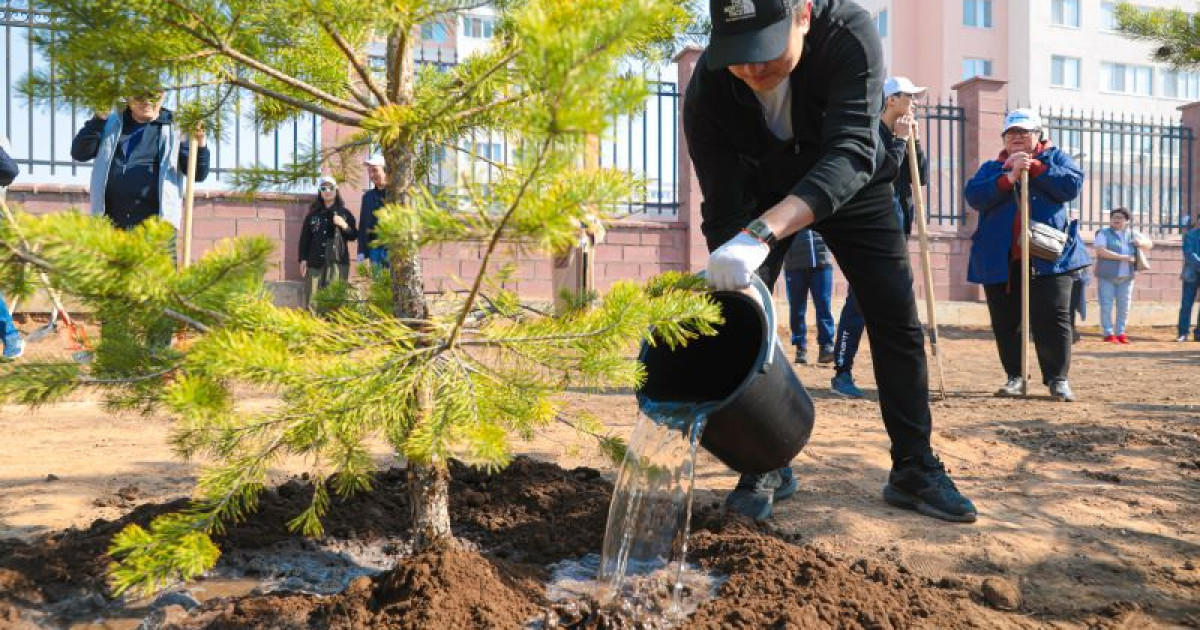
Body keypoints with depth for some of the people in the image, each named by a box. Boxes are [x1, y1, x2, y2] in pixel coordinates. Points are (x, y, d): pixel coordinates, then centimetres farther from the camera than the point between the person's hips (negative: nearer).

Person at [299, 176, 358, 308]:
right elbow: (304, 238, 13)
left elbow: (354, 236, 8)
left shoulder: (345, 213, 11)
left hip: (338, 261, -1)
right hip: (315, 261, 1)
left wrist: (344, 226, -11)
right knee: (312, 298, -5)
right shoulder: (313, 214, 13)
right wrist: (303, 259, 4)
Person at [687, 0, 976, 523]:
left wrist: (761, 233, -64)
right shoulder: (707, 89, -32)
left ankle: (914, 470, 9)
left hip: (851, 186, 0)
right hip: (760, 193, 1)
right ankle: (765, 466, 2)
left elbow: (851, 154, -49)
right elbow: (723, 210, -28)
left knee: (897, 321, -4)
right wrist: (730, 279, -42)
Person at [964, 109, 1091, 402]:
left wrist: (1034, 167, -10)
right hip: (1001, 260, 2)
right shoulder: (991, 167, 14)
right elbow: (973, 196, -6)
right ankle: (1015, 377, 15)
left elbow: (1072, 185, -6)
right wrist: (1009, 177, -16)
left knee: (1053, 318, -6)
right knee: (1006, 322, 4)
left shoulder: (1055, 158, 13)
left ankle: (1057, 378, 3)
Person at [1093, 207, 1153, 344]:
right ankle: (1108, 333, 3)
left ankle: (1120, 333, 15)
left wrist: (1141, 243, -7)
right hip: (1107, 276, -4)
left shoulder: (1133, 234, 13)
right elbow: (1101, 251, -15)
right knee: (1106, 306, -3)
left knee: (1124, 306, 7)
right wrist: (1122, 257, -19)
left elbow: (1149, 244, 17)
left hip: (1126, 277, 4)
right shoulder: (1104, 233, -2)